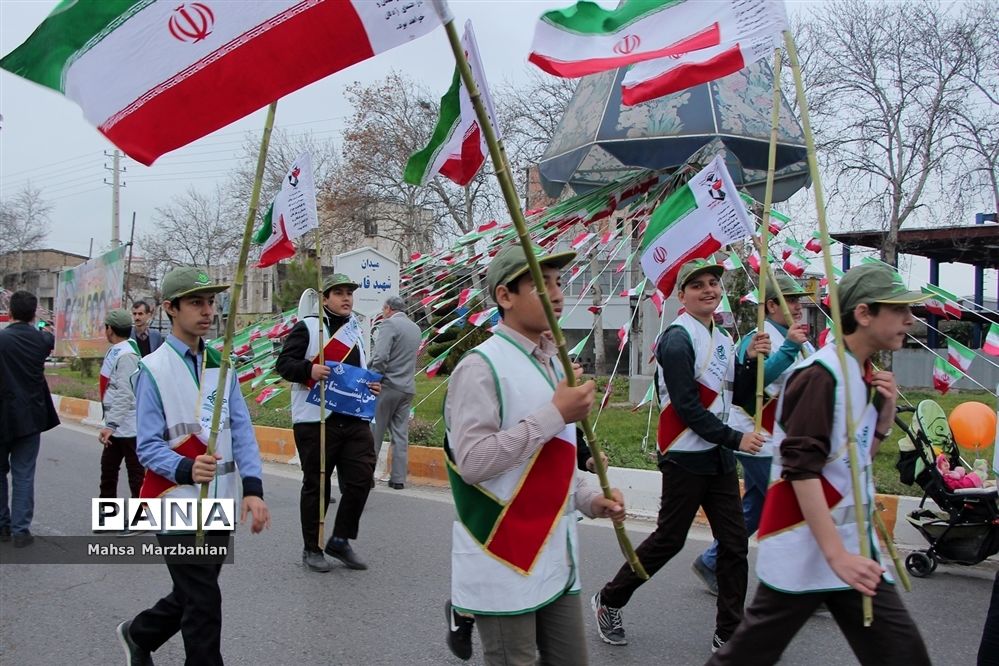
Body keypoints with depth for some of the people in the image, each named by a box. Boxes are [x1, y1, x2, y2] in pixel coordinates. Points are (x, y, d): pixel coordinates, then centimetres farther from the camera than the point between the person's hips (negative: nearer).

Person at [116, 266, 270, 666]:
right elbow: (148, 447, -12)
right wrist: (186, 470, -32)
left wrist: (252, 488, -10)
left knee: (193, 596, 20)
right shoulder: (154, 370, -9)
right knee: (204, 606, -3)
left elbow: (241, 430, 2)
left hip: (220, 506, 6)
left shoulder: (221, 364, 7)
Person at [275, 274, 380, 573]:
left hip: (354, 420, 6)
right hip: (315, 420, -6)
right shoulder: (307, 327, -2)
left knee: (361, 478, 0)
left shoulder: (356, 331, 18)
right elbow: (283, 363, -6)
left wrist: (372, 385, 8)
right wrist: (309, 370, -25)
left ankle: (340, 540, 18)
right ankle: (312, 548, 19)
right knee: (316, 485, 4)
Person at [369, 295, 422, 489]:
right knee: (401, 434, 8)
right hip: (408, 388, 7)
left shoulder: (389, 324, -10)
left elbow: (379, 357, -20)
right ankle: (398, 478, 9)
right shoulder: (415, 328, 14)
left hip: (388, 385, -7)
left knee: (374, 432, 2)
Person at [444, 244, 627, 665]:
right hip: (504, 566, -8)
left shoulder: (551, 362, 11)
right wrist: (556, 414, -21)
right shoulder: (480, 367, -15)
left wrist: (588, 499, 6)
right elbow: (472, 462, -23)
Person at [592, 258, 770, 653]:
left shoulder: (723, 339, 12)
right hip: (685, 457, -8)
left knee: (734, 542, 7)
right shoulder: (678, 339, -14)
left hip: (719, 456, 8)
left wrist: (753, 361, -5)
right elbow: (687, 407, -20)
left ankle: (728, 634, 19)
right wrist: (735, 439, -18)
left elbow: (739, 394, 11)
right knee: (669, 540, 3)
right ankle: (609, 601, 23)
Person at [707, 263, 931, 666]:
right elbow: (802, 470, -23)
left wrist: (886, 411, 1)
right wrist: (836, 555, -26)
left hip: (855, 545, 9)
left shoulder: (866, 375, 11)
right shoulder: (822, 374, -17)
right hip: (805, 552, -9)